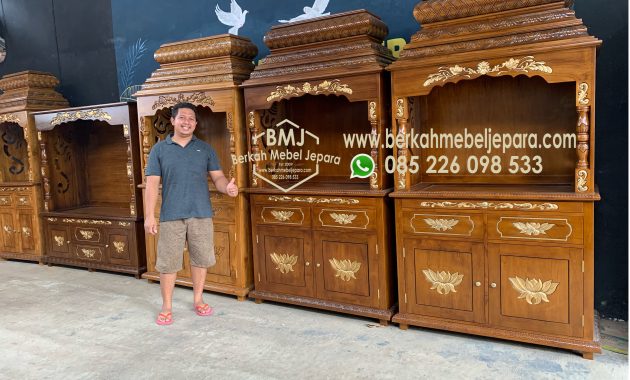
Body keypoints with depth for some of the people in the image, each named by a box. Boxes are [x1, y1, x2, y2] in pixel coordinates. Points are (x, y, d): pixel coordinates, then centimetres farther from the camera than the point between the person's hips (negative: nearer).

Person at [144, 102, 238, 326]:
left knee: (201, 259, 11)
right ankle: (166, 307, 20)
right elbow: (152, 183, -1)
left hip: (201, 214, 2)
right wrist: (149, 215, -8)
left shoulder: (205, 149, 8)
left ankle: (198, 299, 29)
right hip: (171, 216, -1)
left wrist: (227, 187, -20)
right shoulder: (159, 149, 4)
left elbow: (217, 177, 4)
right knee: (168, 263, 4)